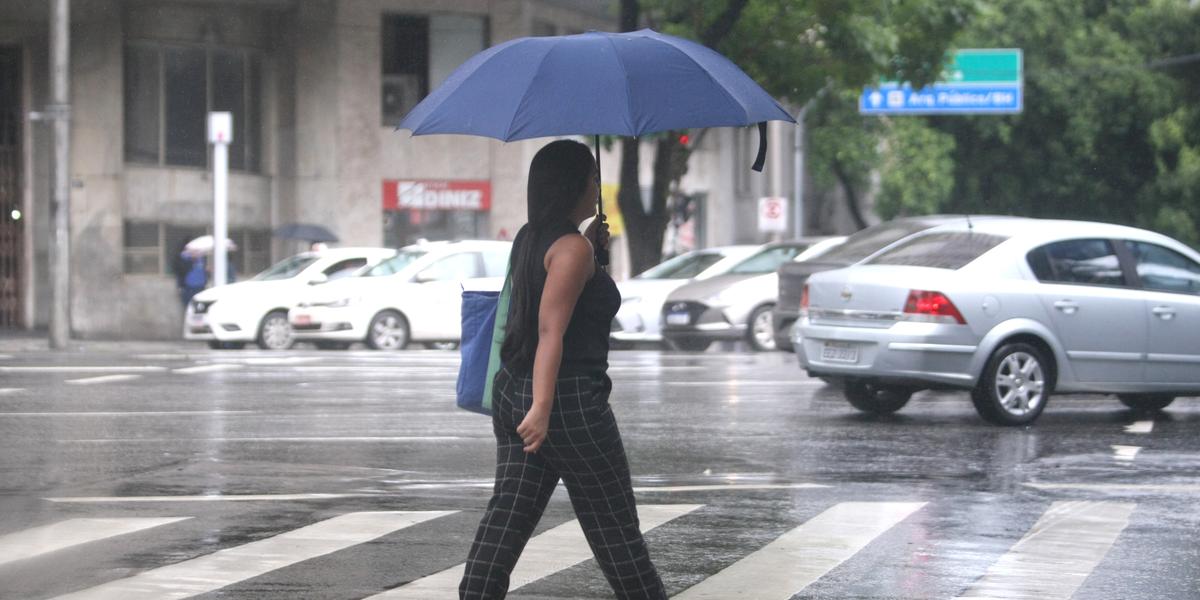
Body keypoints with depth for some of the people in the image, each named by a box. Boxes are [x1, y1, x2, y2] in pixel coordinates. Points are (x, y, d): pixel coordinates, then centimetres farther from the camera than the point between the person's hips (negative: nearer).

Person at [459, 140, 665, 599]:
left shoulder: (529, 240, 12)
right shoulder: (572, 246, -14)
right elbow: (550, 330, -22)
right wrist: (543, 407, -27)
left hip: (512, 394, 8)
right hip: (570, 402, -8)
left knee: (508, 513, 5)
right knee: (613, 523, 4)